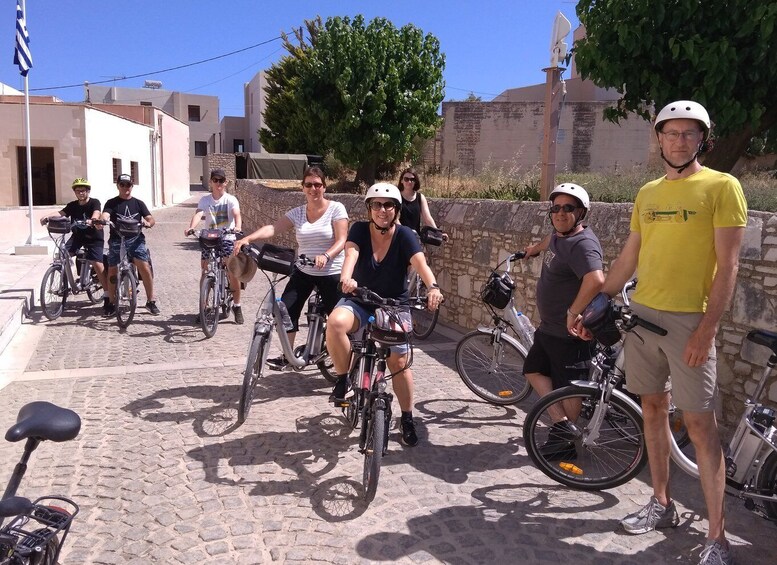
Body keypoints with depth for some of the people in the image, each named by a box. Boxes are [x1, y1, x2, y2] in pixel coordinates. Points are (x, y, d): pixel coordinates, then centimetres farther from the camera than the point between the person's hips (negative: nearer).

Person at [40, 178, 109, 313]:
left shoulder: (94, 202, -9)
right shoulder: (72, 205, 4)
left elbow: (96, 214, -30)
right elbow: (61, 213, -12)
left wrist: (92, 220, -53)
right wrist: (47, 216, -33)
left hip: (94, 237, -5)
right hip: (78, 236, 5)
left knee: (97, 264, -15)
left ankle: (107, 294, -7)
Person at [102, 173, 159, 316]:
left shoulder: (138, 203, 11)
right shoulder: (111, 203, 6)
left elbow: (151, 219, 3)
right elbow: (105, 215, -12)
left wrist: (148, 223, -21)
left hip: (135, 239, 0)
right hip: (116, 240, 0)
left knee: (145, 268, -14)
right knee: (112, 272, 1)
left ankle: (150, 301, -3)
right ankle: (112, 303, 17)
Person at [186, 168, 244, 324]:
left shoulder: (230, 199, -1)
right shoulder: (205, 199, 5)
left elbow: (237, 214, -20)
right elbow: (198, 214, -12)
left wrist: (238, 227, -42)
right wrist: (191, 227, -33)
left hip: (227, 238, -2)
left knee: (233, 273, -8)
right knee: (205, 274, 1)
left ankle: (237, 306, 10)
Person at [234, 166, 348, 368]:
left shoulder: (336, 208, -6)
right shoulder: (297, 213, 5)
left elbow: (341, 240, -15)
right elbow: (272, 228, -9)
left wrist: (326, 256, -34)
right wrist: (247, 238, -25)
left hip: (331, 274, -4)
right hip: (303, 272, 4)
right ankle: (286, 356, 11)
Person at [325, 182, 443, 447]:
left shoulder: (405, 235, -12)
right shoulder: (360, 230, -10)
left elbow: (421, 263, -27)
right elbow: (351, 254, -28)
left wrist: (433, 287, -48)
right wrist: (346, 278, -51)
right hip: (360, 300, 0)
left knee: (398, 361, -5)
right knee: (335, 323, -31)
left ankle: (407, 419, 16)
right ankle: (343, 381, -10)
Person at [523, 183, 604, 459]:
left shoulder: (582, 244, -24)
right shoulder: (559, 234, 7)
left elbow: (596, 280, -41)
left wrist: (574, 312, -32)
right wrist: (535, 248, 53)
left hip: (569, 333, -10)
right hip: (548, 327, 10)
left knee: (568, 389, 3)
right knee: (534, 370, 18)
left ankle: (566, 443, 18)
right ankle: (561, 424, 19)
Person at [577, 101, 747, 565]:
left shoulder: (721, 186, -4)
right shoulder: (648, 193, 12)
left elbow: (728, 265, -9)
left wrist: (707, 329, -16)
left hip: (689, 320, -6)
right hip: (642, 314, 6)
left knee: (700, 423, -3)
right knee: (654, 408, 13)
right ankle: (663, 504, 28)